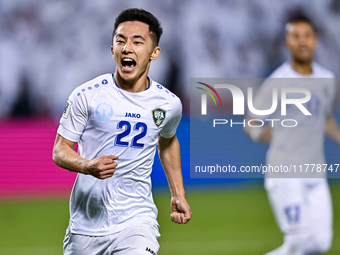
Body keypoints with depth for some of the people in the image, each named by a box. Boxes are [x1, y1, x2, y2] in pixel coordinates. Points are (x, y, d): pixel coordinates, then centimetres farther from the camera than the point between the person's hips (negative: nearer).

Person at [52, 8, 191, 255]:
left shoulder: (169, 104, 1)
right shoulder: (86, 95, -7)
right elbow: (60, 150, -2)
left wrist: (178, 195, 24)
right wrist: (88, 166, -23)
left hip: (136, 223, 0)